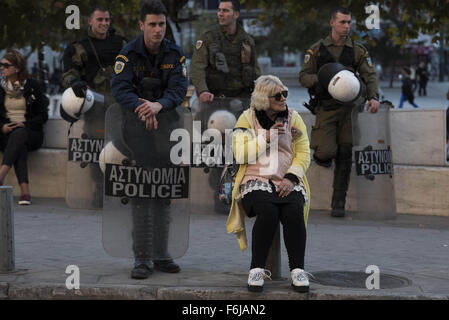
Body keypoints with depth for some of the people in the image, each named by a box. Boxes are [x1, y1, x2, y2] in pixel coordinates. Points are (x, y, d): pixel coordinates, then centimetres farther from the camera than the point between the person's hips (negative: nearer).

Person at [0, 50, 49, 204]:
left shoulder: (32, 86, 3)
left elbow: (43, 116, 2)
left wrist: (24, 125, -13)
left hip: (31, 132, -1)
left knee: (18, 134, -38)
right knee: (19, 145, -35)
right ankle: (25, 190, -52)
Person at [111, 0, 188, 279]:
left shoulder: (175, 55, -2)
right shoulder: (128, 54, -11)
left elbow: (179, 90, -15)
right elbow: (120, 89, -24)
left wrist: (158, 105, -37)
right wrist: (142, 111, -42)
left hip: (165, 125, 3)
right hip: (136, 128, -3)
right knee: (141, 195, -7)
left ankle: (161, 256, 15)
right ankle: (142, 259, -4)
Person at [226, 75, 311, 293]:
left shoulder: (293, 118, 13)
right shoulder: (247, 118, 7)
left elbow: (303, 154, 5)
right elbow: (240, 154, -4)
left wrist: (291, 178, -12)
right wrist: (267, 137, -10)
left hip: (287, 183, 2)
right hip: (256, 181, -2)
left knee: (294, 212, -31)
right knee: (268, 212, -34)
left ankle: (297, 270, -23)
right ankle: (257, 269, -24)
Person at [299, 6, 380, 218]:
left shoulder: (358, 51, 8)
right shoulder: (317, 50, 4)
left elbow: (370, 76, 2)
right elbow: (304, 77, 3)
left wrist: (373, 97, -17)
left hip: (348, 107, 2)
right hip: (326, 108, -2)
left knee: (344, 156, -1)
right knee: (327, 151, -17)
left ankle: (338, 203, 6)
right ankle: (319, 154, 23)